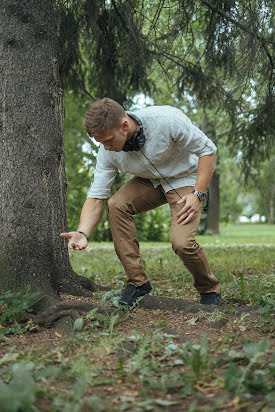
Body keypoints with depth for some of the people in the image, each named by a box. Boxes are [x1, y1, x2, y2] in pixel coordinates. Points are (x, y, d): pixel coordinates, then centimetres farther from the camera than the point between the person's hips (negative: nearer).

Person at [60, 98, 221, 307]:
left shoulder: (166, 120, -33)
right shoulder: (108, 152, -19)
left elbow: (207, 149, -21)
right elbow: (96, 196, -16)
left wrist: (197, 194, -26)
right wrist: (83, 233, -34)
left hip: (185, 178, -4)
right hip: (149, 181, 5)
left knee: (182, 243, -24)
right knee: (116, 204, -24)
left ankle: (210, 290, 8)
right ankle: (137, 281, -11)